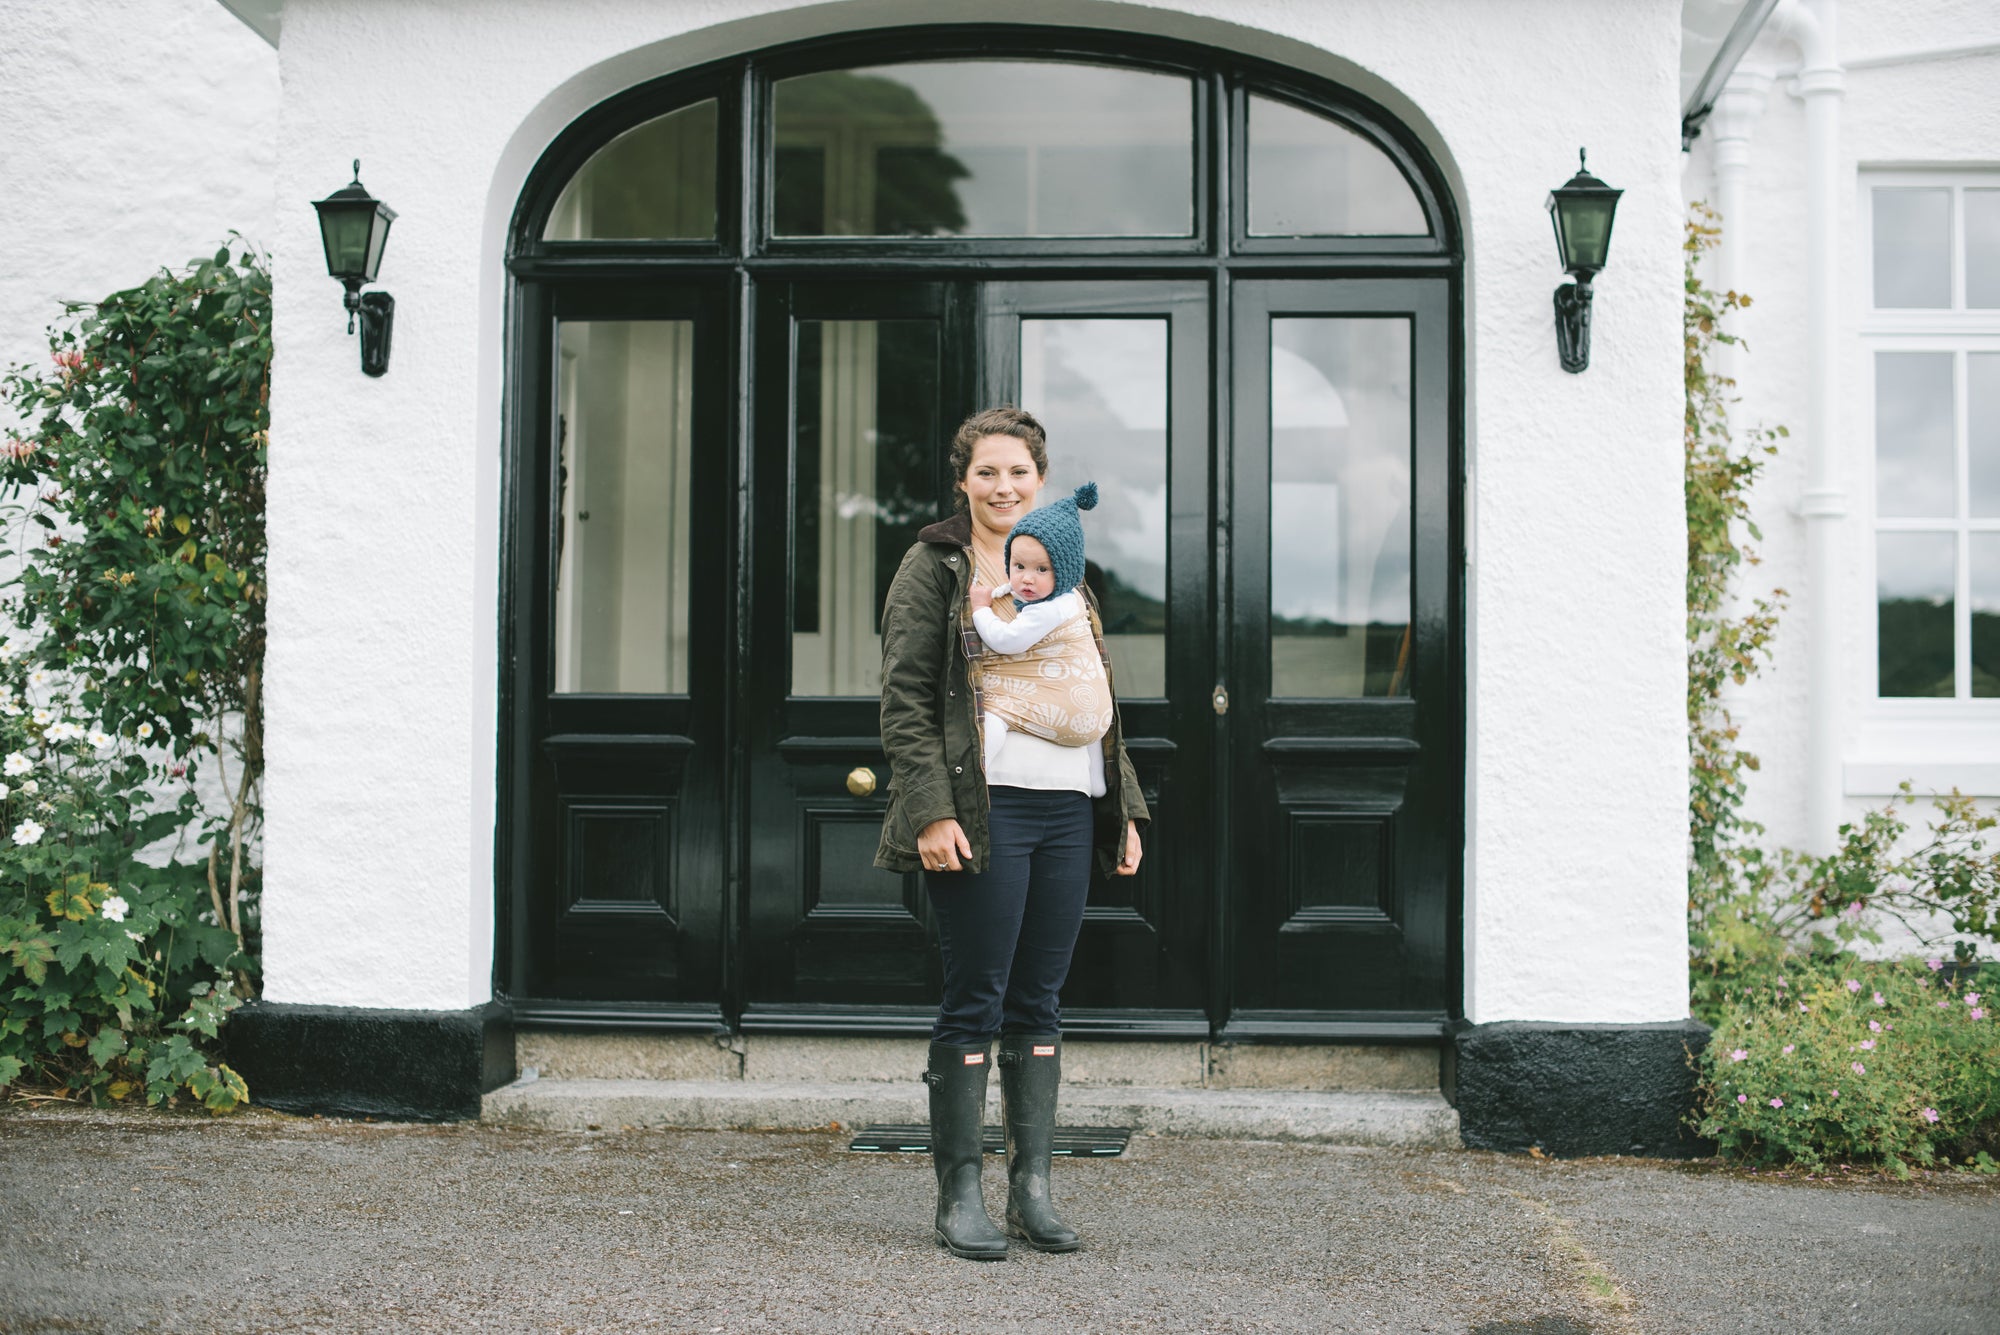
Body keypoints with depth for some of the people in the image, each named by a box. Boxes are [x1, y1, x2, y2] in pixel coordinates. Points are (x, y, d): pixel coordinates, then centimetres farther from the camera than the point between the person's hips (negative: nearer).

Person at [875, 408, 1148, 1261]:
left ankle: (1032, 1186, 14)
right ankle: (959, 1196, 6)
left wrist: (1125, 810, 16)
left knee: (1039, 1004, 8)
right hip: (982, 811, -5)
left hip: (1068, 809, 5)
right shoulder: (935, 566, 2)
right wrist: (931, 810, -16)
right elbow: (905, 701, -6)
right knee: (975, 1004, -2)